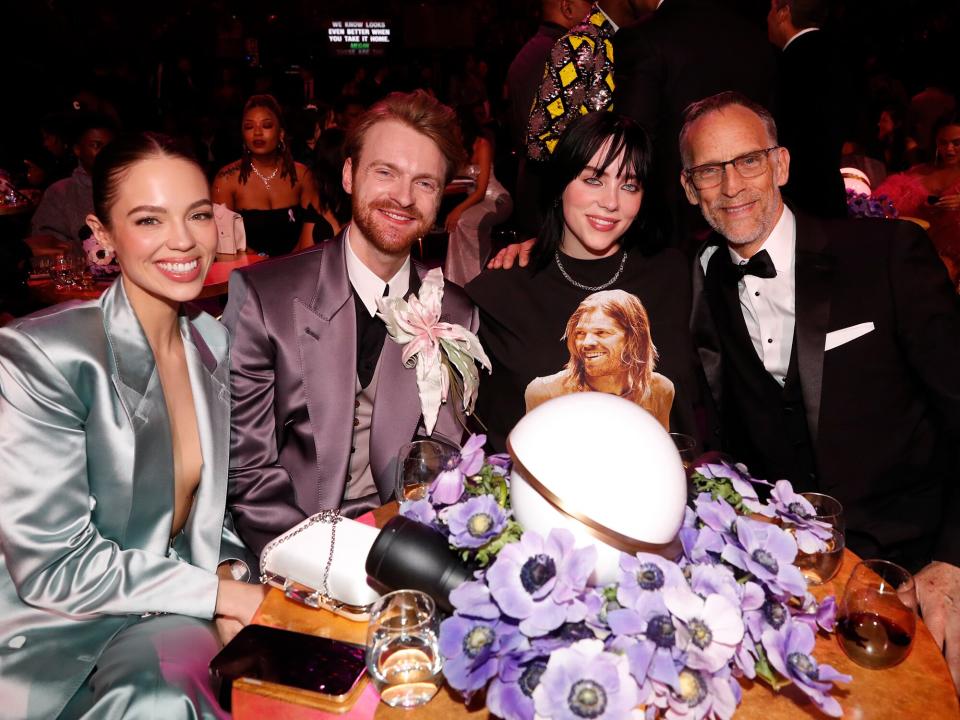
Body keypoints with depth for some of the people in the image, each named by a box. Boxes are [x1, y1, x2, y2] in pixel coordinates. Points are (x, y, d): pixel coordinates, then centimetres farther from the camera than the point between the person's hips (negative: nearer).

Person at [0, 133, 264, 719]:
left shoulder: (215, 342, 1)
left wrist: (228, 573, -9)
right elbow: (52, 566, -18)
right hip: (60, 634, -5)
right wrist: (218, 593, -17)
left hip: (172, 618, 5)